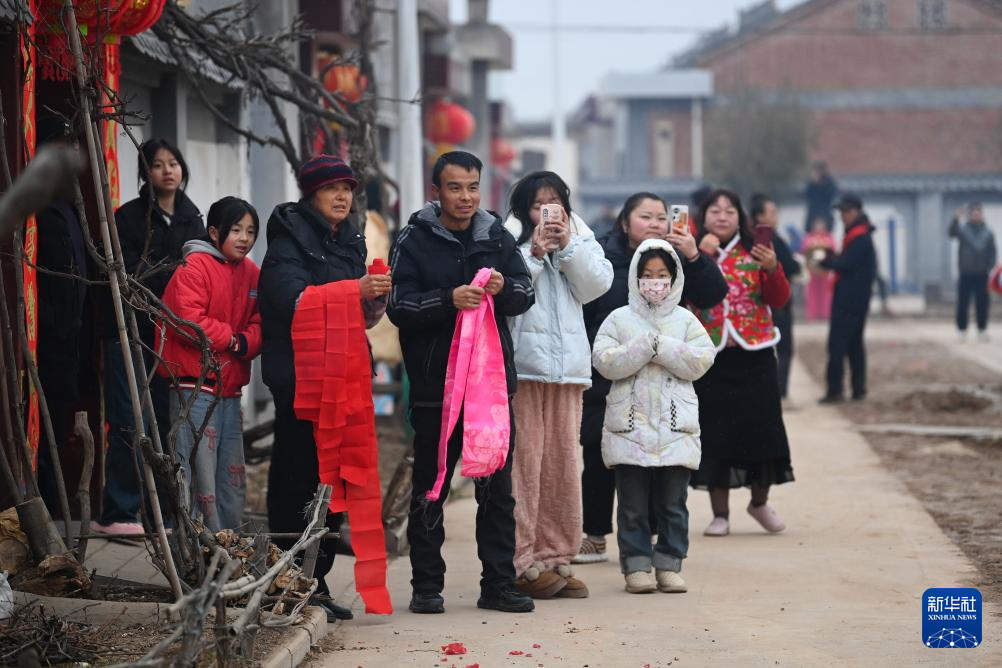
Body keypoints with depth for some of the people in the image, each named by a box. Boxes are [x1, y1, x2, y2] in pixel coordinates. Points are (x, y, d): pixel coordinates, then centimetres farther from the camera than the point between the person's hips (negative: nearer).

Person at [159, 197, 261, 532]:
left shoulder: (251, 272, 13)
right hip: (195, 387, -8)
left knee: (233, 474, 13)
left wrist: (247, 342, -10)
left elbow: (258, 323, 11)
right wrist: (232, 339, -13)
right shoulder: (195, 267, -10)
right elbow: (189, 321, -20)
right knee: (197, 468, -8)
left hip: (230, 385, 8)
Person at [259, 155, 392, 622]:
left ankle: (316, 583, 15)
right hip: (298, 376, -8)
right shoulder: (290, 239, -5)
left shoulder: (348, 243, 18)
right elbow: (294, 300, -20)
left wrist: (376, 299, -3)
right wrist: (354, 290, -27)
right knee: (299, 480, -9)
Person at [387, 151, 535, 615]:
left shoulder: (497, 238, 9)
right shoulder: (414, 241, -1)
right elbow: (399, 306, -10)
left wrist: (503, 288, -19)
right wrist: (449, 300, -25)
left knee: (498, 488, 7)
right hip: (434, 385, -3)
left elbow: (525, 294, 3)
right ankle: (427, 585, 11)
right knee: (430, 489, 3)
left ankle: (498, 584, 14)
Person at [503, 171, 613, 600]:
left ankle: (555, 557, 13)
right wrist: (535, 251, -14)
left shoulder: (582, 241, 16)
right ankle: (521, 563, -7)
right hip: (522, 366, -5)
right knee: (524, 461, -8)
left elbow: (598, 284, 2)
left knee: (563, 460, 7)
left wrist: (568, 245, -6)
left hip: (568, 366, 5)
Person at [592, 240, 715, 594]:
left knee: (672, 504, 5)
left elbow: (700, 361, -4)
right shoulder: (619, 319, 5)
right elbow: (605, 361, -7)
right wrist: (645, 346, -15)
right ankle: (636, 565, 8)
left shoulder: (685, 320, 9)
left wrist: (661, 347, -11)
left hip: (675, 427, 1)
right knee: (633, 504, 2)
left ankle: (669, 564, 12)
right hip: (629, 425, -1)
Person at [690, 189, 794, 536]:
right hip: (710, 357, -1)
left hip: (753, 355, 1)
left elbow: (780, 299, -2)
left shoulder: (755, 254, 5)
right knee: (715, 432, 0)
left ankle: (760, 501, 23)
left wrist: (772, 269, -19)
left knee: (761, 427, 1)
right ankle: (720, 514, 10)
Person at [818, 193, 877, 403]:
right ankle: (858, 390, 15)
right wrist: (832, 258, 1)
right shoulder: (861, 235, 16)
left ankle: (834, 390, -11)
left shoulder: (859, 237, -16)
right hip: (857, 299, 10)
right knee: (854, 344, 13)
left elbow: (845, 264, -20)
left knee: (837, 344, -9)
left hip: (848, 299, -10)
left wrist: (825, 261, -7)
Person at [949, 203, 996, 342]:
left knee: (982, 304, 4)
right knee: (963, 304, -1)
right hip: (966, 274, -2)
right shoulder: (963, 230, 1)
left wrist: (990, 268, -5)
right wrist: (956, 219, -38)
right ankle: (962, 330, 6)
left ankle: (982, 330, 12)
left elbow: (992, 252, 9)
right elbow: (952, 232, -20)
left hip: (982, 275, 2)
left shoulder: (988, 233, 9)